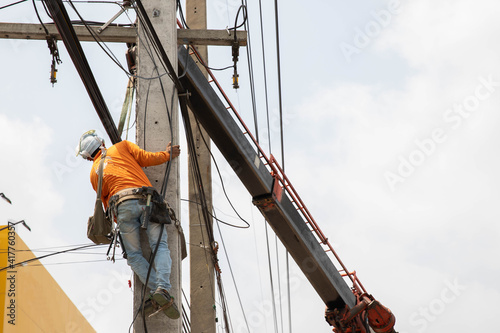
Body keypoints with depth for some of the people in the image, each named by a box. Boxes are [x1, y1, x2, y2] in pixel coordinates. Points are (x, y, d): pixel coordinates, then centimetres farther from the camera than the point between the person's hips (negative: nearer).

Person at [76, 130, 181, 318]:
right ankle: (163, 288, -27)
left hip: (122, 205, 1)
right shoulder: (122, 147, 23)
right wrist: (168, 154, 31)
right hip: (146, 200, -1)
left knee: (134, 255, 6)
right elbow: (148, 158, 14)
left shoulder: (94, 172, 29)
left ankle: (155, 290, -16)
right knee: (160, 246, -3)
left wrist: (118, 221, 38)